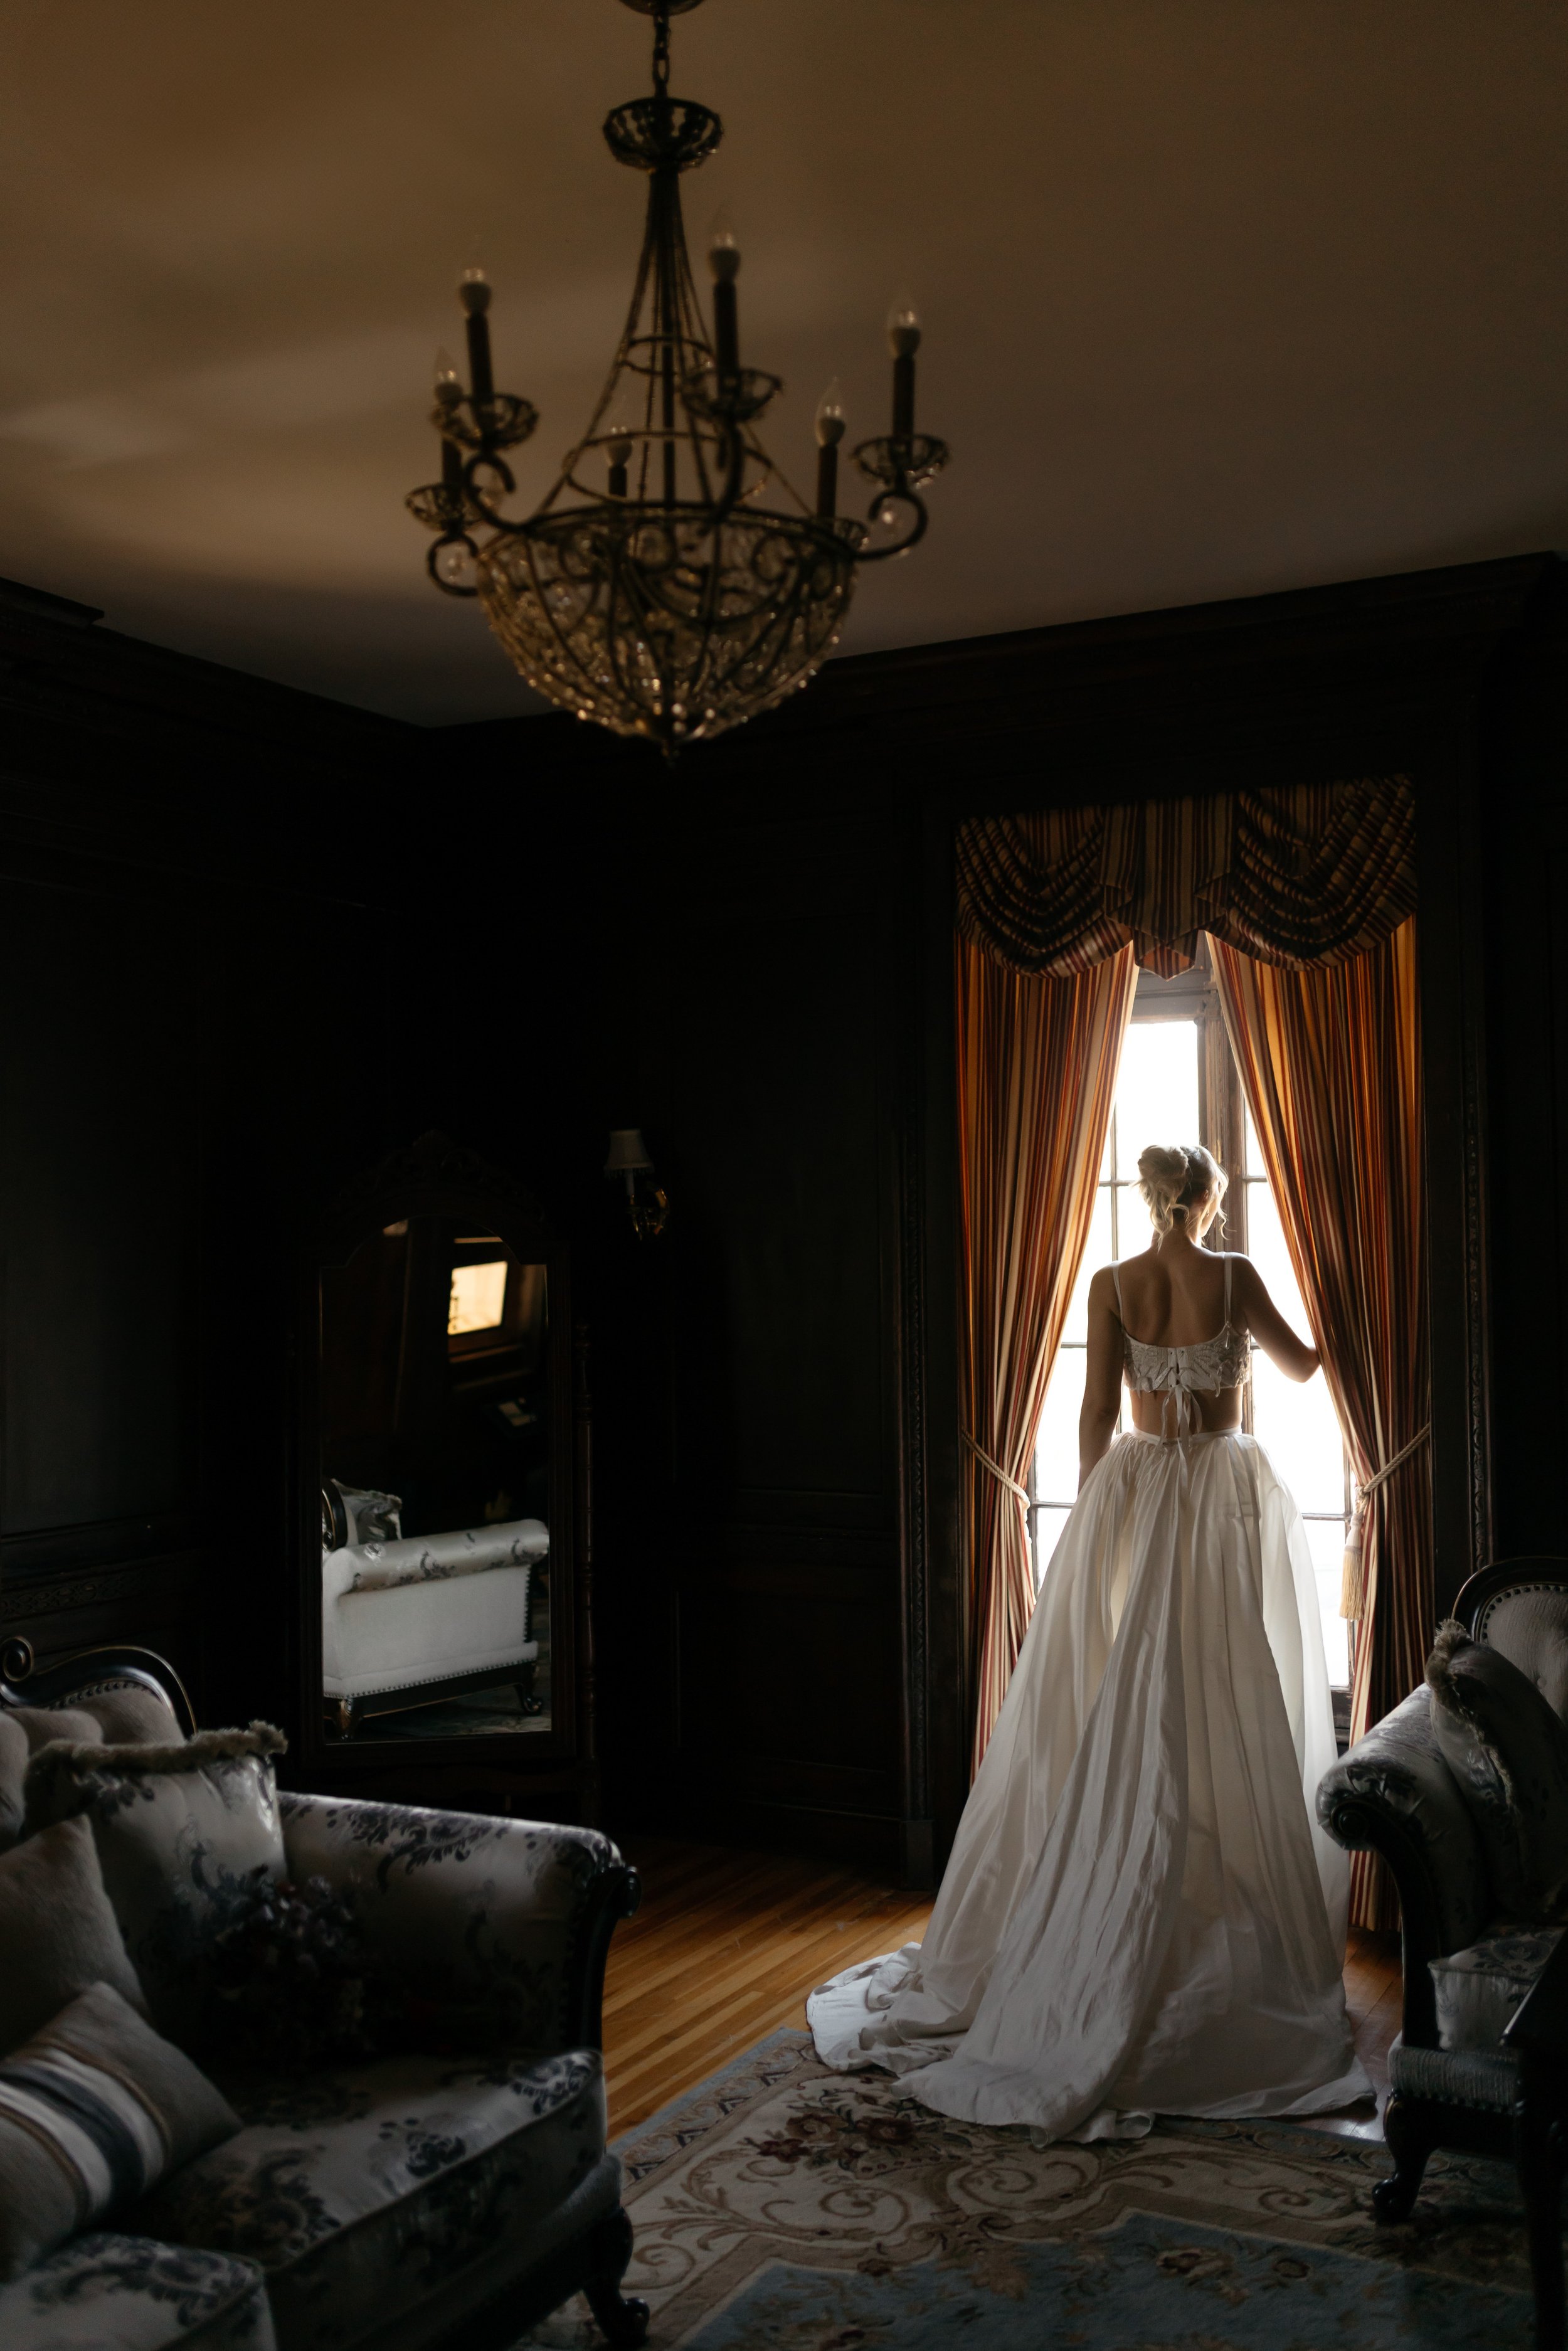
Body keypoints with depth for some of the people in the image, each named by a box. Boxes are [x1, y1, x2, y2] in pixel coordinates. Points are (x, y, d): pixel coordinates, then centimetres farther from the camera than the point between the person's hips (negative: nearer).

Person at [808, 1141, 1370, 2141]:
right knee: (1233, 1720, 3)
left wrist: (1096, 1519, 9)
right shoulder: (1235, 1278, -5)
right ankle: (1244, 1942, 9)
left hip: (1138, 1493, 2)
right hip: (1233, 1501, -2)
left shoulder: (1111, 1286, -1)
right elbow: (1302, 1365, 11)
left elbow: (1096, 1415, -1)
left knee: (1120, 1721, 7)